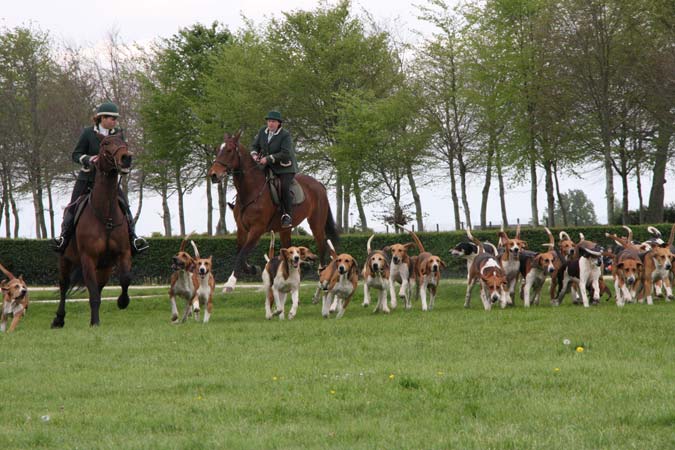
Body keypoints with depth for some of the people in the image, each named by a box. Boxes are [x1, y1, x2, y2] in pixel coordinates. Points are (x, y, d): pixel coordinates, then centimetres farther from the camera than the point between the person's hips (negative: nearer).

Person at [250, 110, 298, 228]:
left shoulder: (285, 135, -16)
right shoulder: (263, 131, 3)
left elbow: (285, 154, -23)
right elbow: (254, 145, 11)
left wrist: (268, 158, -27)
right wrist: (254, 154, -12)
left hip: (285, 167, -7)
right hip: (268, 166, 7)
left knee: (284, 188, -24)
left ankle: (288, 216, -21)